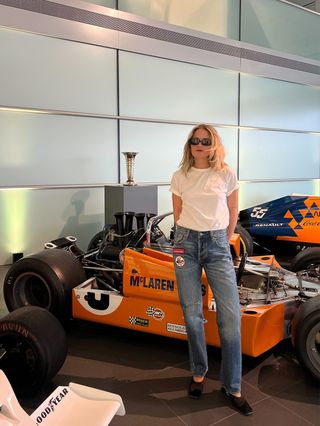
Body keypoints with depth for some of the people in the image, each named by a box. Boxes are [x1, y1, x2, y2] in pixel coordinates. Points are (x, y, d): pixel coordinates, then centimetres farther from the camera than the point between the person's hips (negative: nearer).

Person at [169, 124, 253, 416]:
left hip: (218, 244, -1)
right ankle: (199, 373, 24)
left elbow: (232, 214, 11)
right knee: (192, 313, 3)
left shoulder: (227, 174, 2)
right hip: (186, 243, 1)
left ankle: (232, 387, 8)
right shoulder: (179, 177, 5)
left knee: (230, 314, -6)